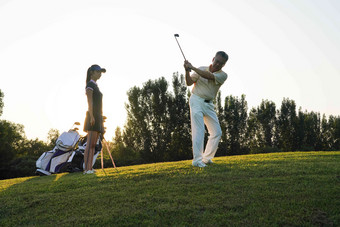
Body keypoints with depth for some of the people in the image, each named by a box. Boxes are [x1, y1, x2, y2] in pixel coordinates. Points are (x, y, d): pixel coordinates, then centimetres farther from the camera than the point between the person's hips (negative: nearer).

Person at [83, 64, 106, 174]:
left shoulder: (96, 86, 24)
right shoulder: (90, 85, -3)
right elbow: (90, 101, -14)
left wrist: (101, 120, 21)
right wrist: (91, 116, -24)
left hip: (98, 117, 9)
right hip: (93, 116, -9)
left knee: (93, 144, 3)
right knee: (90, 143, -15)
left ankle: (90, 168, 2)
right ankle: (87, 169, -19)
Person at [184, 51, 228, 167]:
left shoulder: (223, 75, -1)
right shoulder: (201, 69, 0)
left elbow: (209, 76, -20)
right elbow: (189, 83, -4)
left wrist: (192, 68, -25)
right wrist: (187, 71, -21)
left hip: (209, 104, 4)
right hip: (196, 101, -4)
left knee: (217, 132, 3)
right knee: (199, 130, -15)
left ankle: (207, 158, 16)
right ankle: (197, 159, -16)